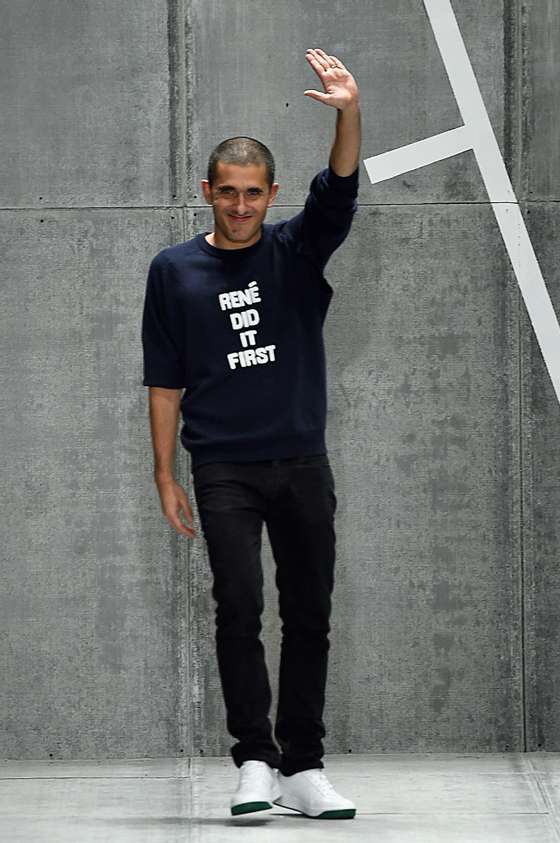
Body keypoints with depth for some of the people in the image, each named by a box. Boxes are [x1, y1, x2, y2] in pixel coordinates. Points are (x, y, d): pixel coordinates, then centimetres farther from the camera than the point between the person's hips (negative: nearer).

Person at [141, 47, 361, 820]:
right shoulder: (175, 271, 3)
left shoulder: (297, 253, 4)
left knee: (309, 616, 3)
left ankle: (303, 768, 10)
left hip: (303, 465, 2)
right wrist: (165, 477, 0)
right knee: (239, 608, -13)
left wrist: (349, 113, -33)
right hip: (224, 471, -2)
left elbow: (339, 195, -15)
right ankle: (254, 761, -9)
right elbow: (165, 381, 5)